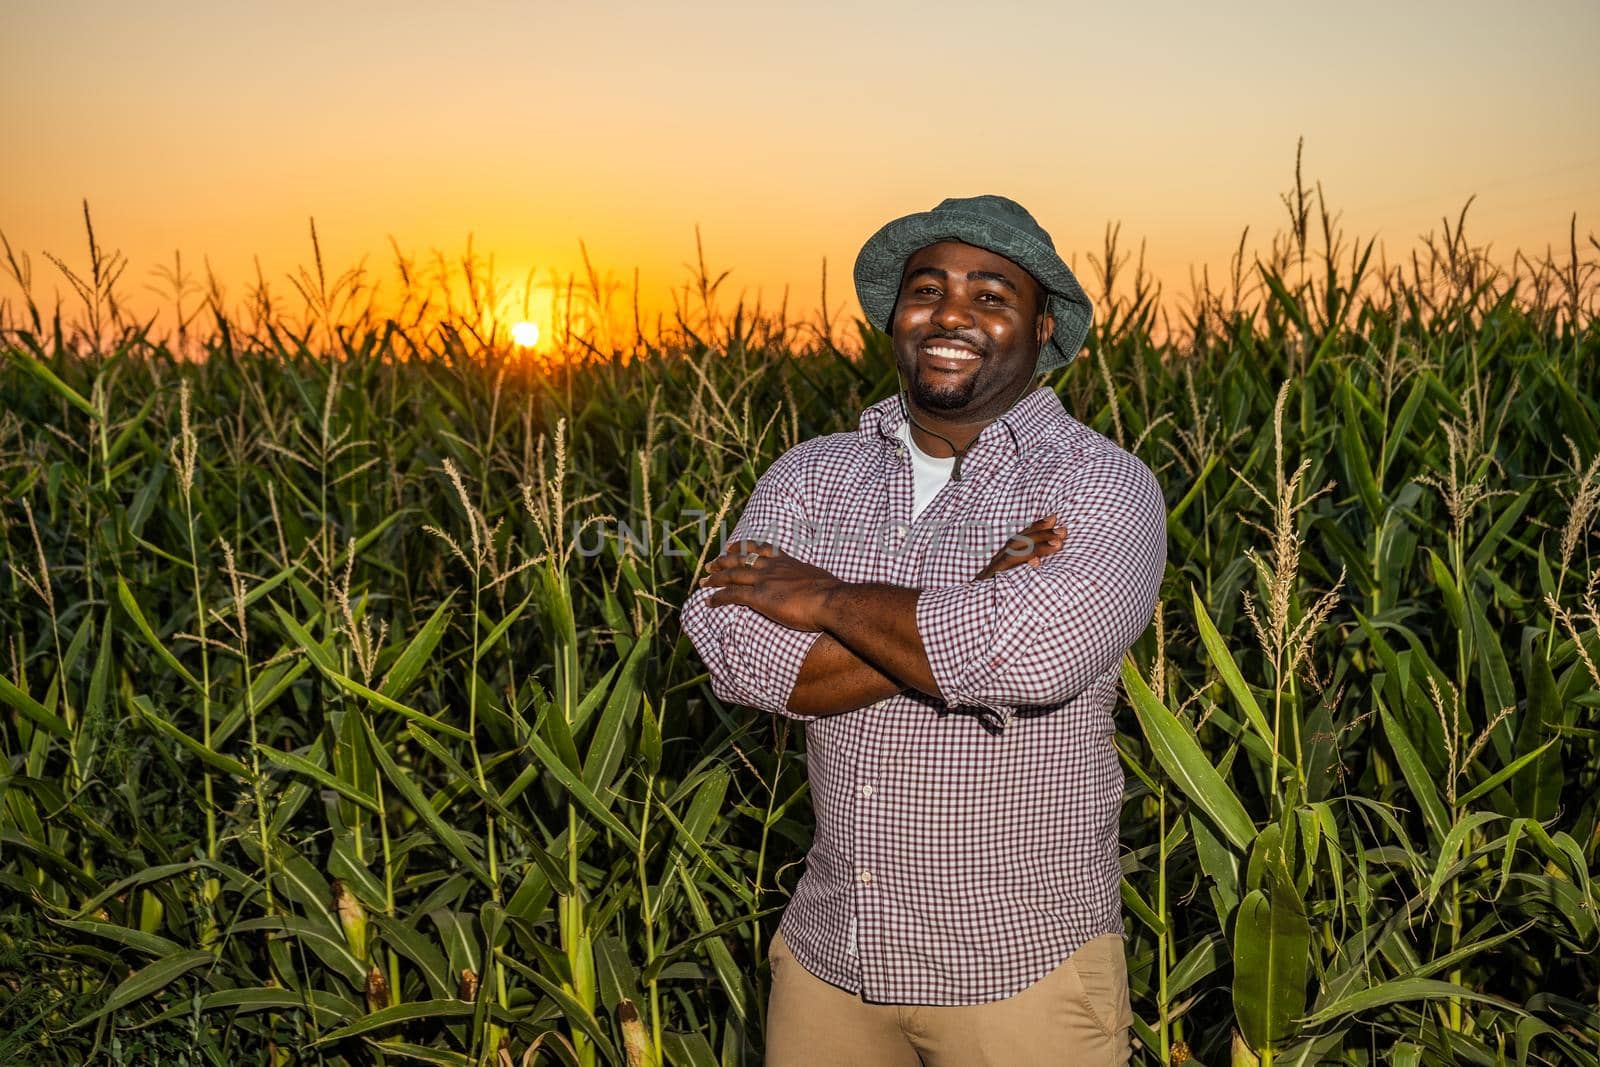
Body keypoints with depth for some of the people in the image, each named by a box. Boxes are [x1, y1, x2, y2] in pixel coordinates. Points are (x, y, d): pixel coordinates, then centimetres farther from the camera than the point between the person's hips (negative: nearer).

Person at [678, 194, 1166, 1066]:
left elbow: (1032, 657, -29)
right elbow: (734, 652, -13)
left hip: (1021, 964, -3)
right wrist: (967, 614, -19)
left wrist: (827, 600, -15)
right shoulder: (811, 476, 2)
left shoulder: (1103, 487, -10)